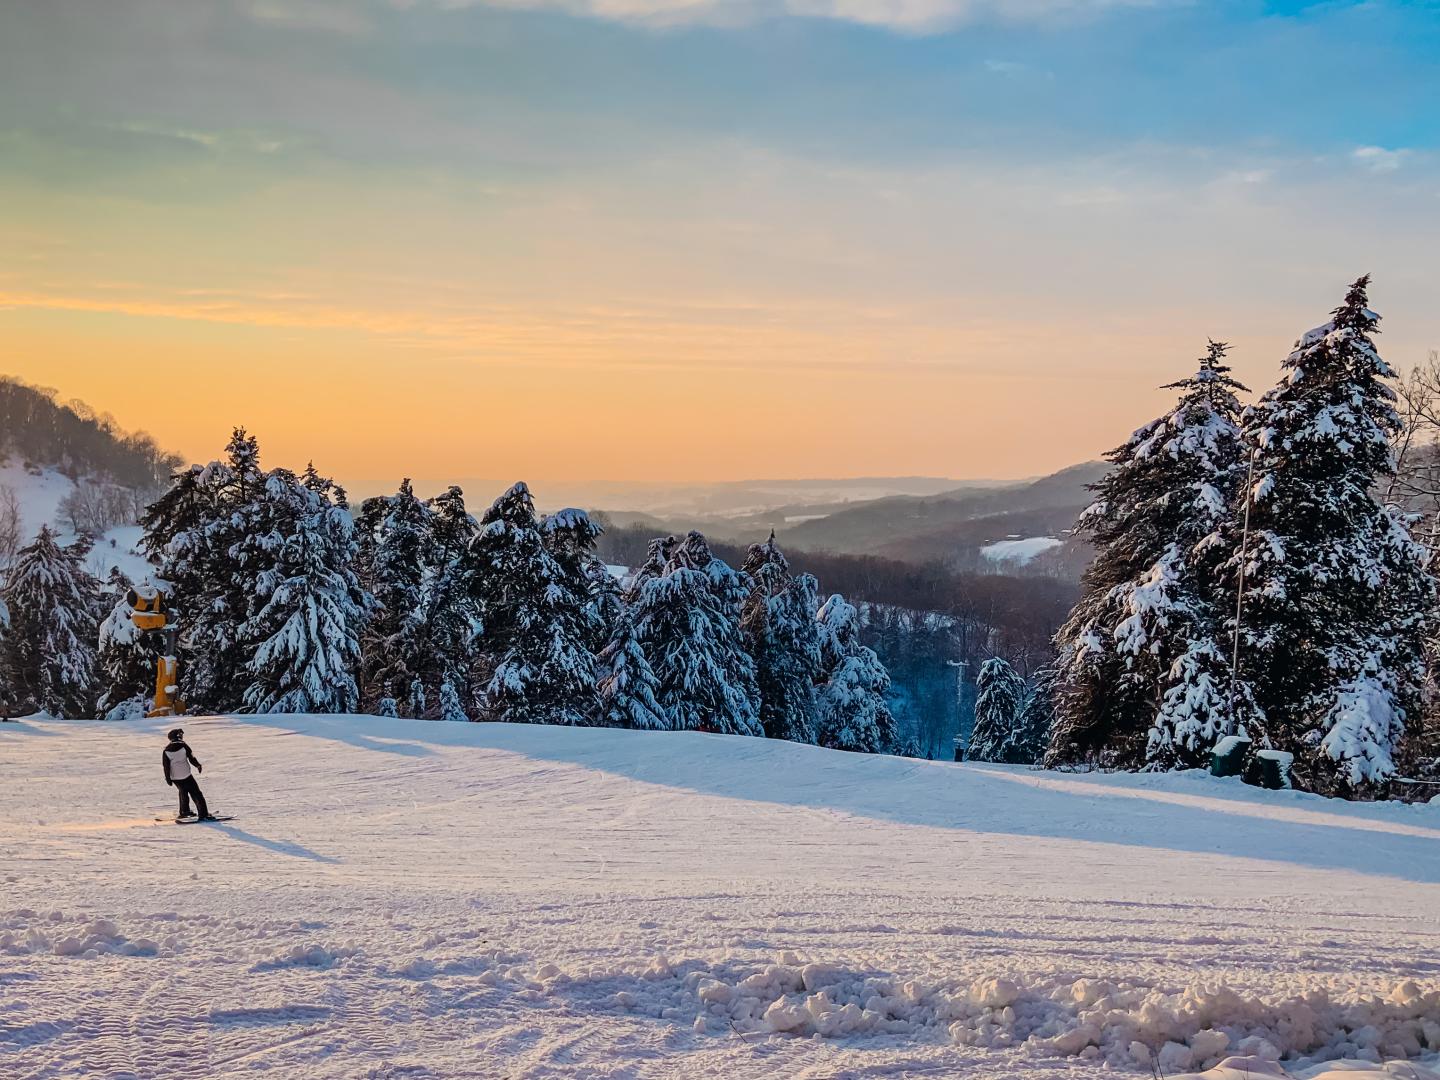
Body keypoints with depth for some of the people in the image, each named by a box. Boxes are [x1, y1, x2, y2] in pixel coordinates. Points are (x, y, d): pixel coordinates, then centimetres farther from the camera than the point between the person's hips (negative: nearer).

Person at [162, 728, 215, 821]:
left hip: (175, 777, 4)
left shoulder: (166, 750, -3)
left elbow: (166, 766, -2)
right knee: (196, 794, 0)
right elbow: (191, 758, -9)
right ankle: (203, 814, -8)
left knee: (183, 792, 29)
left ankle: (184, 811, 36)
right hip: (186, 776, -4)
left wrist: (168, 779, 5)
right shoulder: (183, 745, -12)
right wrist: (198, 765, 6)